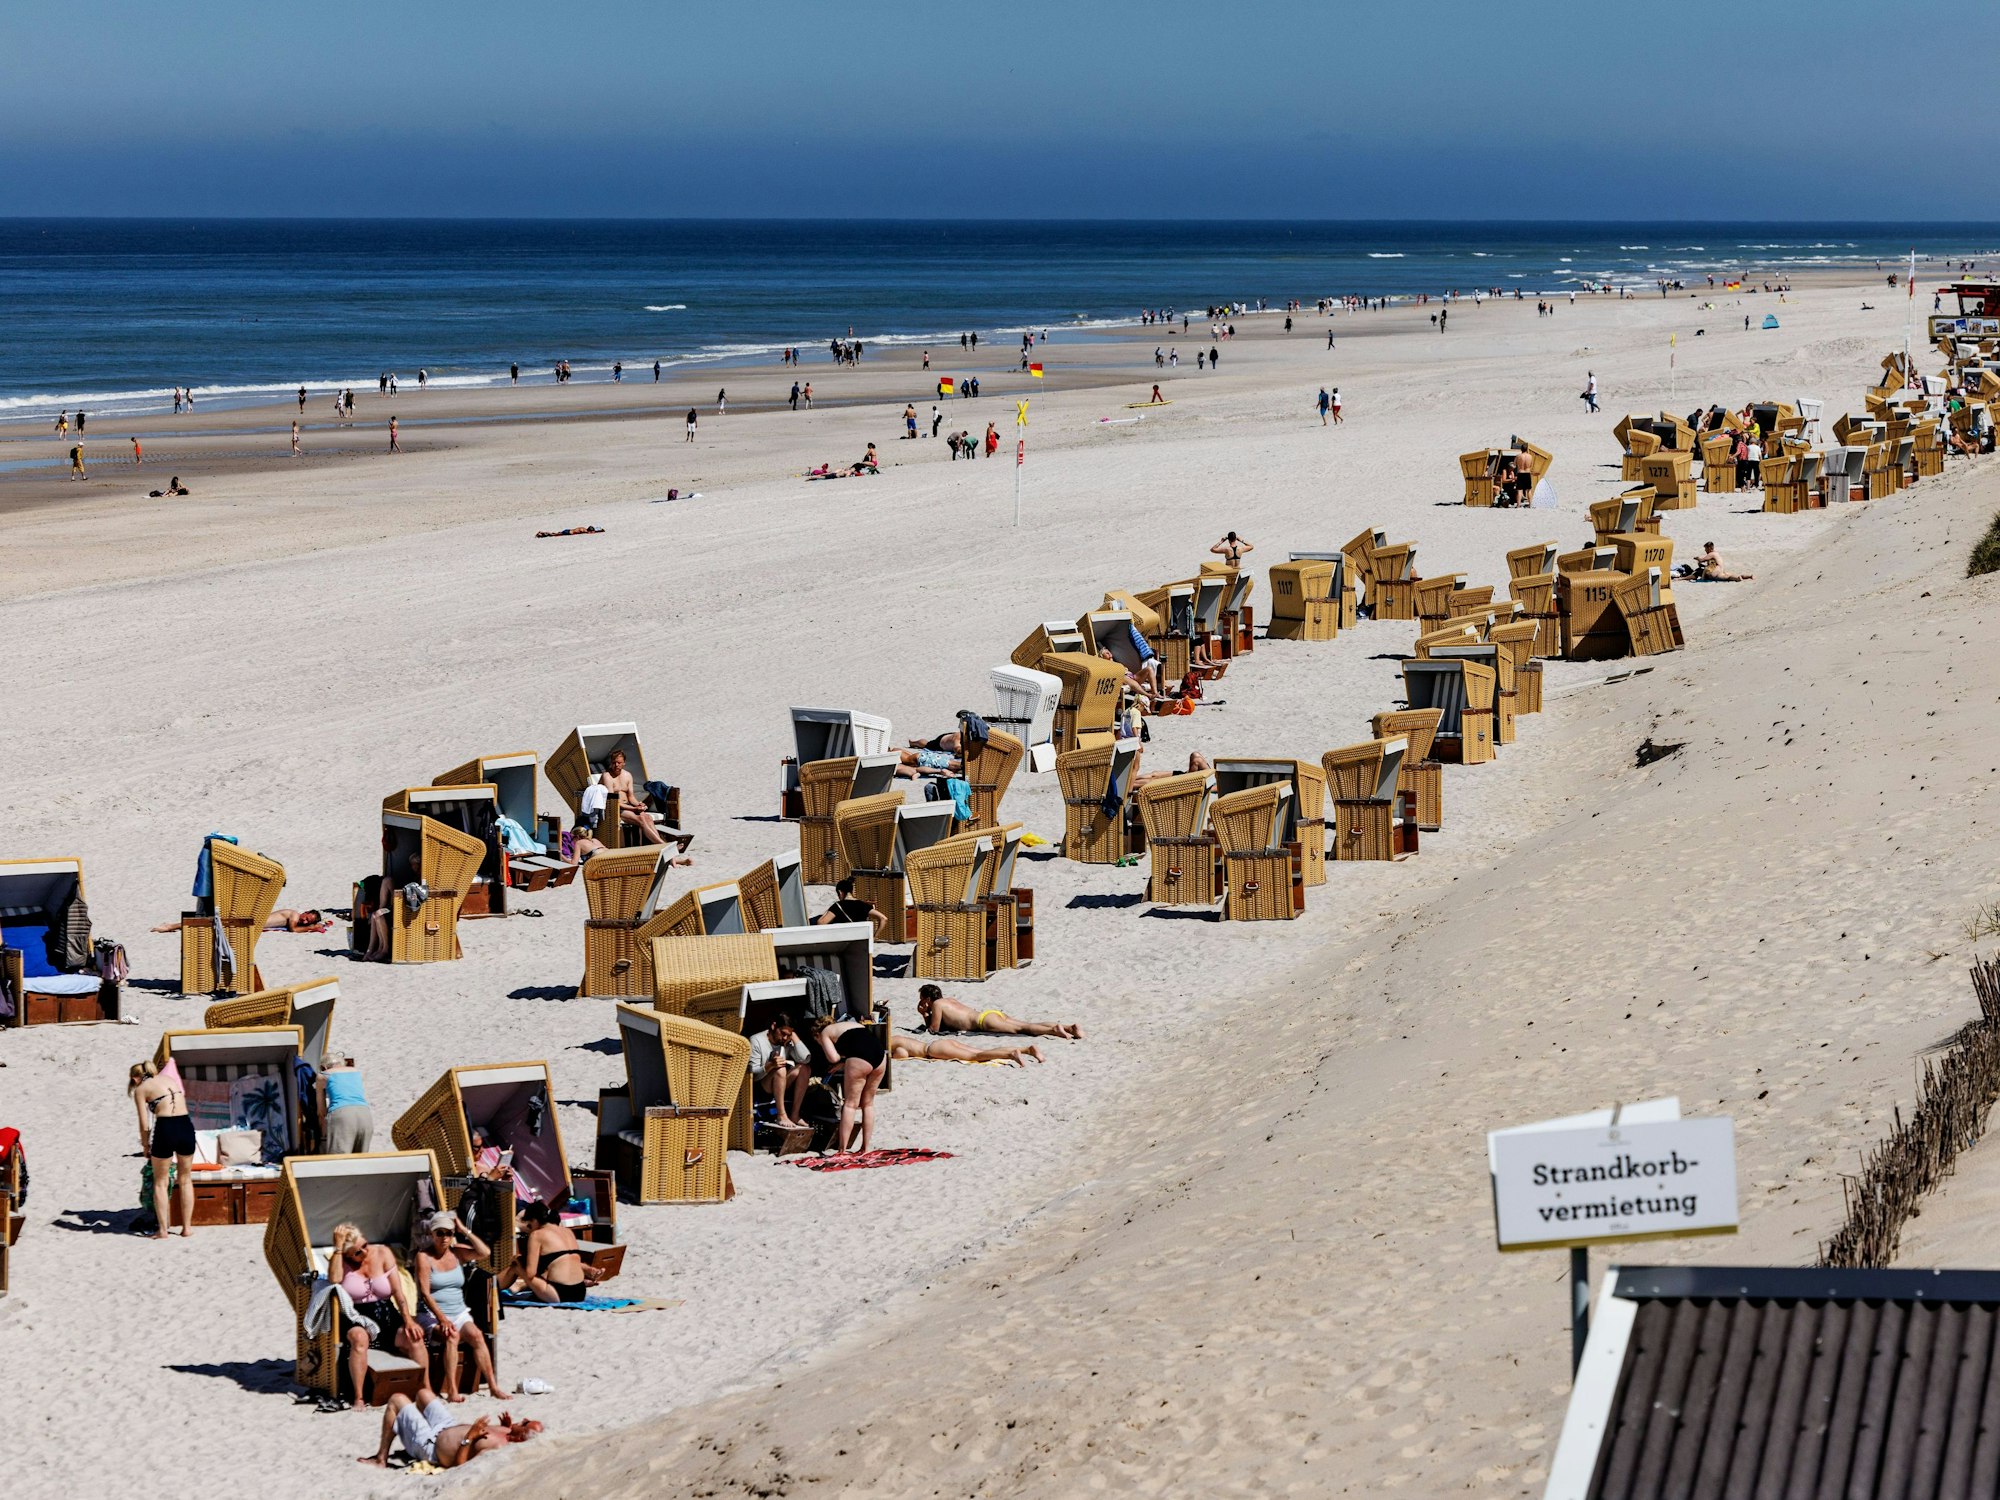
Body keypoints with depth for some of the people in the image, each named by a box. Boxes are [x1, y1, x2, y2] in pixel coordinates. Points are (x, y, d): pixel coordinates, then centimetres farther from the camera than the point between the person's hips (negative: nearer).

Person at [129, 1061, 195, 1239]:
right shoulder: (170, 1079, 21)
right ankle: (187, 1228, 20)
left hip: (165, 1129, -4)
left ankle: (163, 1230, 12)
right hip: (186, 1126, 4)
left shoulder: (141, 1089, 7)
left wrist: (145, 1147, 19)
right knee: (185, 1180, 17)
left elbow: (144, 1126, 3)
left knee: (160, 1182, 12)